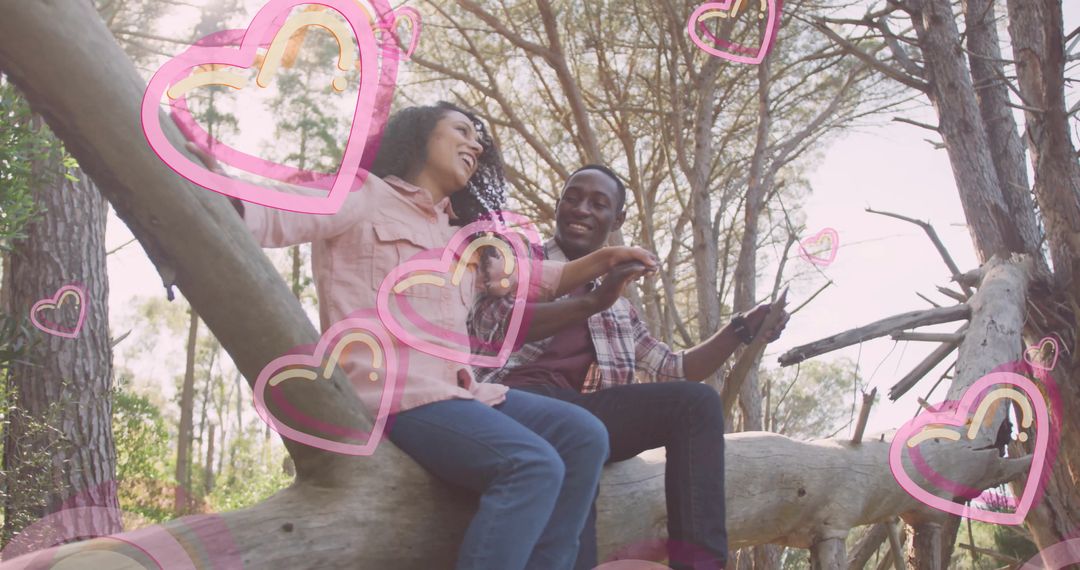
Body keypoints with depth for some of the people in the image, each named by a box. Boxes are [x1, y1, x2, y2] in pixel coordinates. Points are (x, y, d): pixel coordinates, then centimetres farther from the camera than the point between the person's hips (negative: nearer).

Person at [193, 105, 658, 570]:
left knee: (583, 436, -8)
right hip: (392, 393, -8)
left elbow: (529, 278, 33)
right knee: (535, 466, -26)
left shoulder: (459, 237, 26)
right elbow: (269, 217, -10)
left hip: (456, 390, 8)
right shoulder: (362, 195, 3)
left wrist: (600, 261, 19)